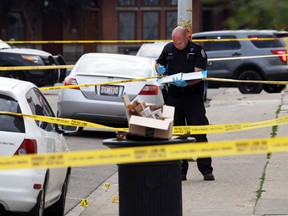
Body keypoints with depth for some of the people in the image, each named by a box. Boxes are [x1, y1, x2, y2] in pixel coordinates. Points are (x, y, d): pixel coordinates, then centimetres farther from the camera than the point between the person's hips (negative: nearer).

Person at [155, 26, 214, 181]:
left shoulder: (197, 51, -4)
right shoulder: (168, 49, 10)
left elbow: (199, 75, -12)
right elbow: (158, 63, 25)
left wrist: (186, 83, -30)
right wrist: (160, 69, 1)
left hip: (193, 97, -4)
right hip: (172, 97, 4)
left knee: (200, 134, -6)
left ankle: (206, 170, -2)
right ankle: (180, 171, 13)